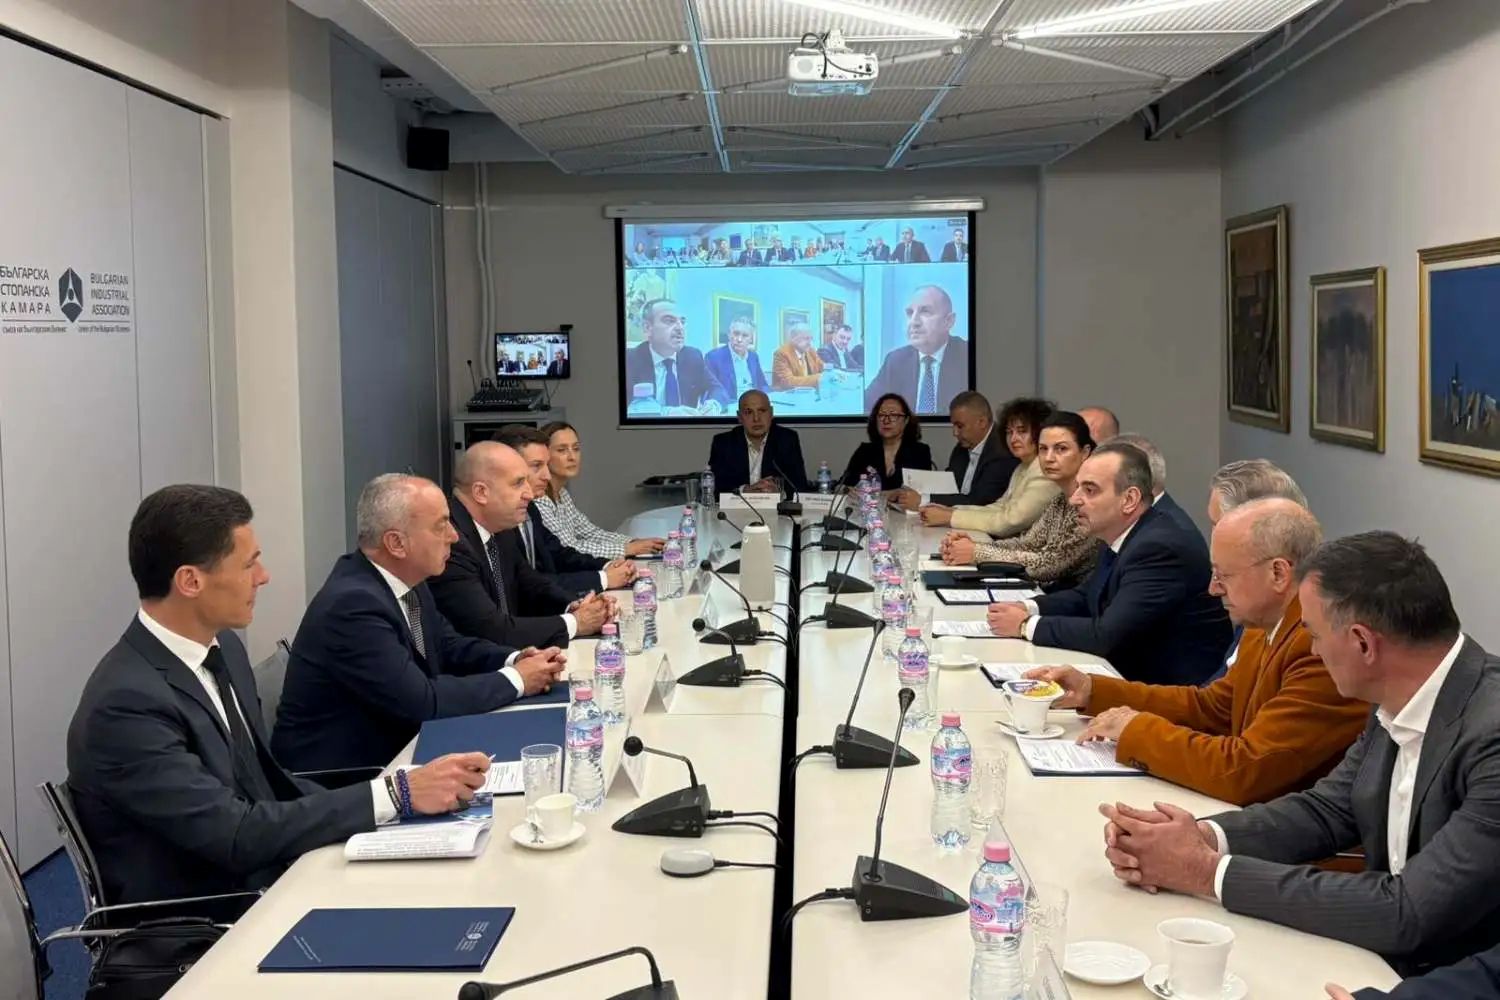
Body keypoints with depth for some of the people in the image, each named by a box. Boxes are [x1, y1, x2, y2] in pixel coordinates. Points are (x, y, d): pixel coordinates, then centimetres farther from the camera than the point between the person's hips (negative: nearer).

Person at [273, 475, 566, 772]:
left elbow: (448, 646, 13)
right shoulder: (353, 605, -25)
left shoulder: (406, 580, 0)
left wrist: (515, 660, -5)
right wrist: (514, 680, -15)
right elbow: (422, 702, -25)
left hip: (387, 752, 8)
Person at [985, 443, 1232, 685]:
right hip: (1138, 675, 8)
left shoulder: (1160, 548, -23)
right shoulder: (1122, 538, 6)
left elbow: (1107, 636, -27)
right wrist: (1029, 608, 0)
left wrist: (1027, 626, -16)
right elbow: (1085, 596, 19)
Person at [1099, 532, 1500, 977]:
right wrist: (1202, 836, -10)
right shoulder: (1399, 706, 0)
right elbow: (1325, 810, 9)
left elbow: (1408, 914, -27)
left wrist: (1209, 872, -21)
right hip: (1382, 961, 6)